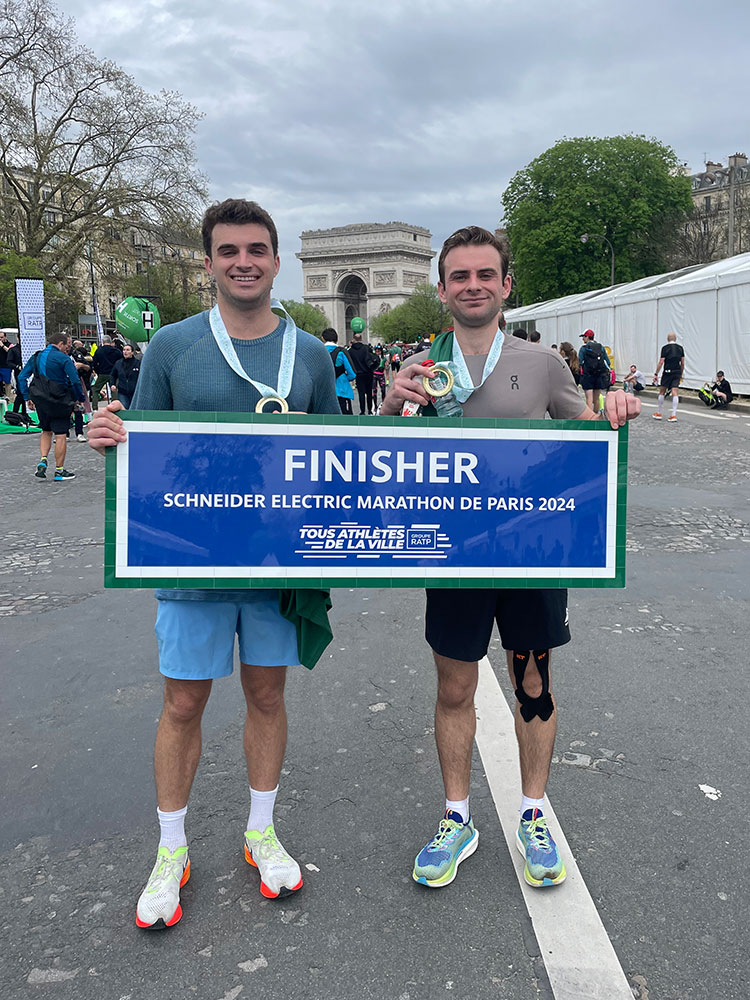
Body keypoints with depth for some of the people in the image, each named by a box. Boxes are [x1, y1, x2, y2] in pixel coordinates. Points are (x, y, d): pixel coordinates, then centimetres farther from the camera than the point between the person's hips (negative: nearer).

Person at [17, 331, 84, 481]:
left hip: (40, 402, 6)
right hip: (59, 403, -6)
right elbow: (75, 381, -17)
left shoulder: (36, 357, 9)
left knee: (46, 431, 23)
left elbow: (21, 377, 9)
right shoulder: (64, 359, -11)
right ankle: (59, 471, 6)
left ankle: (43, 461, 7)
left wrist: (27, 397, 12)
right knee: (61, 435, 1)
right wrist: (80, 398, -3)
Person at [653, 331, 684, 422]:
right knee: (675, 393, -2)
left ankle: (658, 413, 17)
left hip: (667, 372, -3)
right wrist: (681, 375, 18)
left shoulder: (665, 348, -5)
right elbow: (682, 363, 9)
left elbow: (661, 362, -9)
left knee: (662, 392, 10)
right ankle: (673, 415, -8)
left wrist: (656, 374, -4)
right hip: (677, 372, 3)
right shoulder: (680, 348, 8)